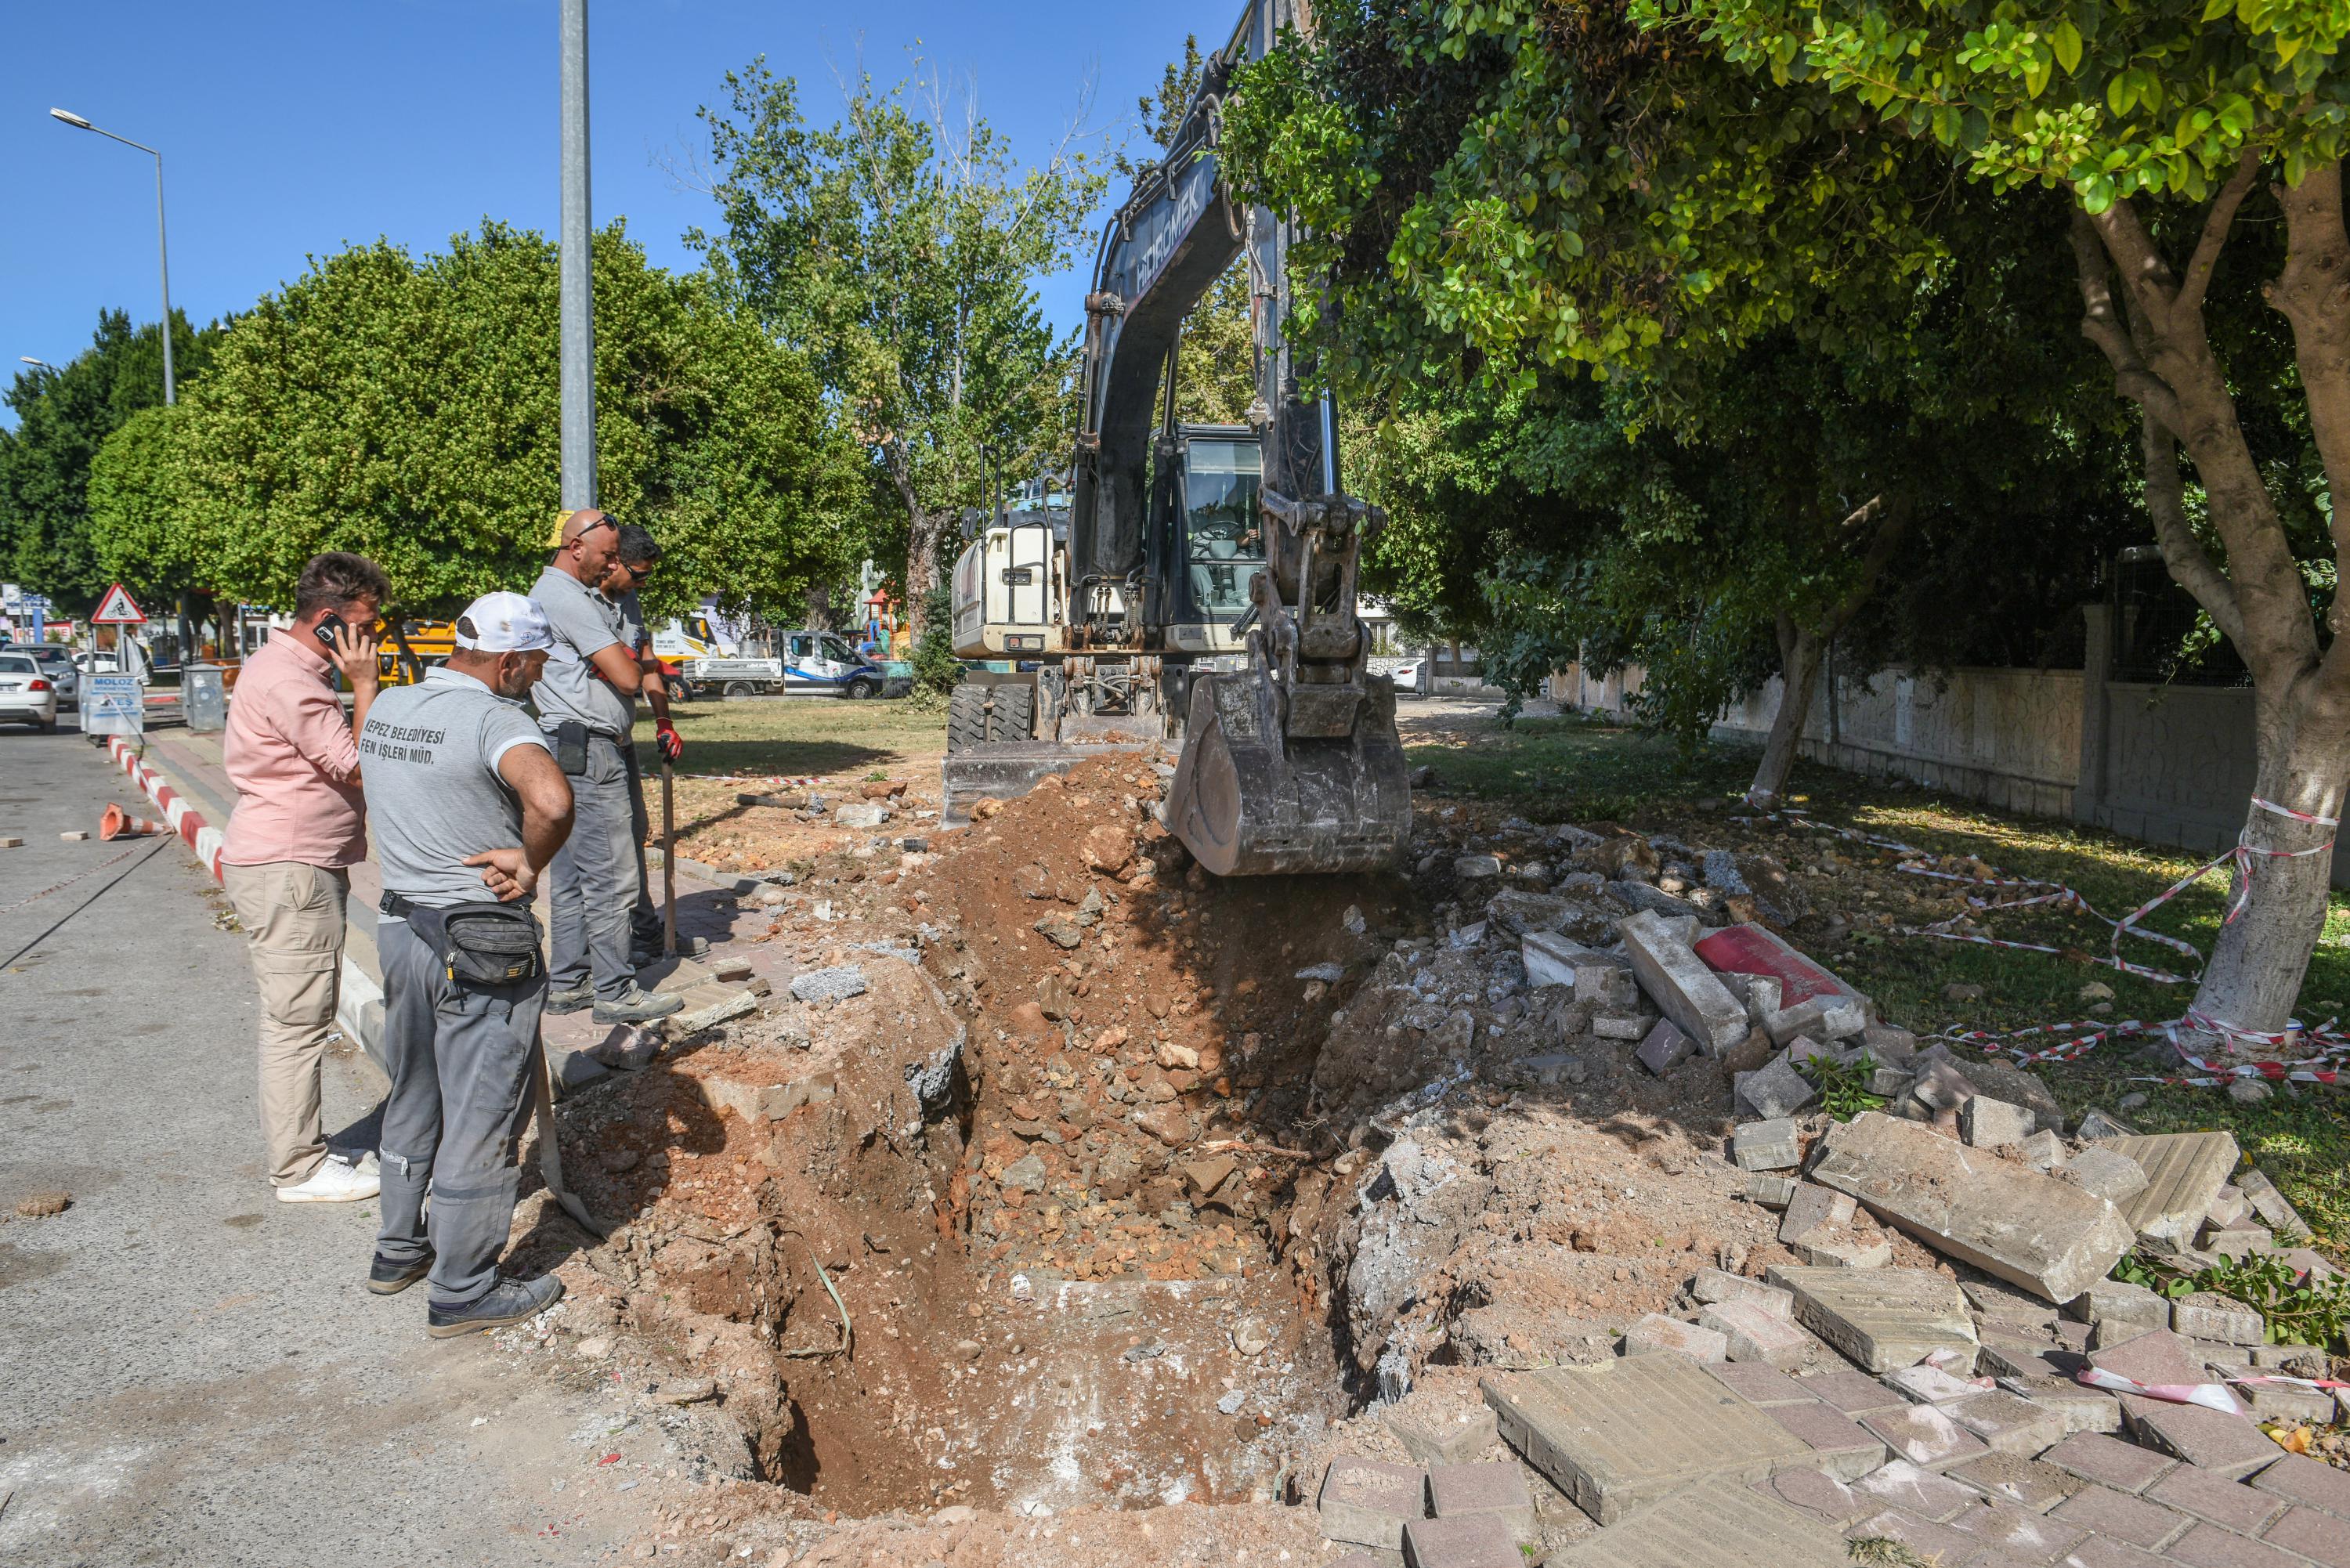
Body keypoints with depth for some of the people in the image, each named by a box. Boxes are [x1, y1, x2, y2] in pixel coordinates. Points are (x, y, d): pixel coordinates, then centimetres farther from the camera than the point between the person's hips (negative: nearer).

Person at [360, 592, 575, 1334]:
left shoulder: (386, 707, 6)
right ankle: (463, 1291, 14)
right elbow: (553, 799, -39)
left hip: (401, 927, 8)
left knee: (413, 1097, 24)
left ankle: (399, 1248, 38)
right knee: (482, 1115, 4)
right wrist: (530, 861, -21)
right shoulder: (495, 719, -20)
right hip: (481, 946, -8)